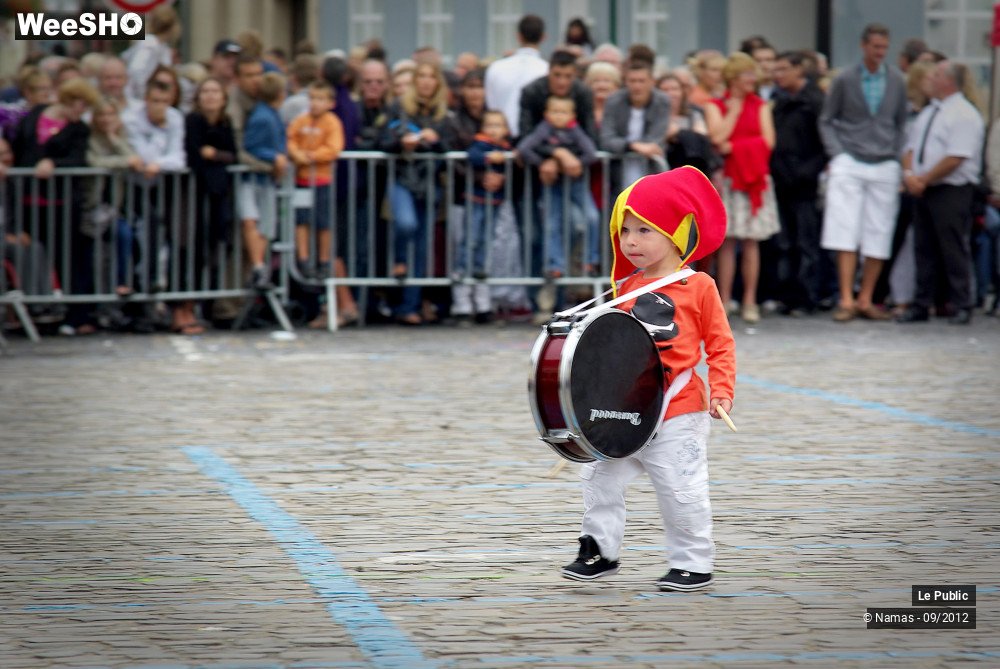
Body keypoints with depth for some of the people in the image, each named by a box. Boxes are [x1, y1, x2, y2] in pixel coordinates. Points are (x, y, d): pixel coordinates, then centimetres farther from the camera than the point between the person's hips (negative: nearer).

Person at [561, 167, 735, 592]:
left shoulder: (698, 287, -5)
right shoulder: (626, 289, 8)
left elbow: (721, 345, -3)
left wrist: (721, 391, -12)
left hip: (678, 413, -5)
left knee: (681, 489, -3)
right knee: (600, 477, 6)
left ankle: (694, 563, 10)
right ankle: (599, 550, 18)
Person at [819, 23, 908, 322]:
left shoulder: (896, 81, 8)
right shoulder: (845, 80, 1)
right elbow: (826, 120, 7)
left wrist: (896, 156, 8)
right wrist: (836, 154, -4)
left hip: (884, 166, 2)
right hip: (850, 164, -2)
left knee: (879, 238, 0)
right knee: (846, 233, -10)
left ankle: (865, 300, 7)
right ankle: (846, 300, -10)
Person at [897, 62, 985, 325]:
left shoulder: (964, 115, -11)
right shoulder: (927, 113, 18)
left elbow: (956, 158, -19)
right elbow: (911, 148, 18)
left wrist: (924, 179, -16)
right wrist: (909, 173, -3)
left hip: (952, 192, -8)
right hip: (924, 191, 8)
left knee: (953, 251, -6)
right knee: (924, 248, 9)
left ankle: (962, 308, -1)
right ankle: (921, 305, 13)